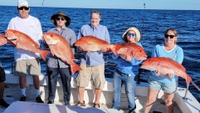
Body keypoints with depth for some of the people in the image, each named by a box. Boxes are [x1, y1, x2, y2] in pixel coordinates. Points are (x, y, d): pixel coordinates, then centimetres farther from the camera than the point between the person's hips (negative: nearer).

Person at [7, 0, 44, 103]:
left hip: (33, 53, -1)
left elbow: (40, 37, 3)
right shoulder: (13, 21, 3)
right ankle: (23, 95, 28)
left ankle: (38, 96, 18)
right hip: (19, 53, 1)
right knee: (22, 75, 9)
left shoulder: (35, 20, 2)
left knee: (35, 75, 2)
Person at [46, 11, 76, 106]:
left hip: (65, 63, -1)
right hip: (52, 62, 2)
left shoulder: (71, 32, 6)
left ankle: (67, 102, 18)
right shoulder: (50, 31, 11)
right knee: (51, 83, 10)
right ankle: (50, 101, 26)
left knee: (66, 84, 4)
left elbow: (73, 48, 2)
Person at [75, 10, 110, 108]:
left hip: (98, 60, 0)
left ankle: (96, 103, 21)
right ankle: (81, 102, 25)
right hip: (85, 60, 1)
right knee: (81, 82, 6)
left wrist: (105, 48, -14)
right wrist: (81, 47, -13)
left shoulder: (104, 29, 7)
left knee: (99, 83, 3)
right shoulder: (84, 28, 6)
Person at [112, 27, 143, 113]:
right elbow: (114, 57, 3)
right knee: (116, 90, 16)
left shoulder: (138, 46, -6)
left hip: (130, 74, -5)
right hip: (118, 71, 5)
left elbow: (139, 60, -18)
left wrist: (131, 60, -38)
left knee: (130, 94, -3)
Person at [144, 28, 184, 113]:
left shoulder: (179, 50, -7)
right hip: (155, 78, 1)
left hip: (170, 80, -1)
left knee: (168, 101, 15)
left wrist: (170, 72, -33)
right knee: (150, 99, 9)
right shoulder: (158, 47, -5)